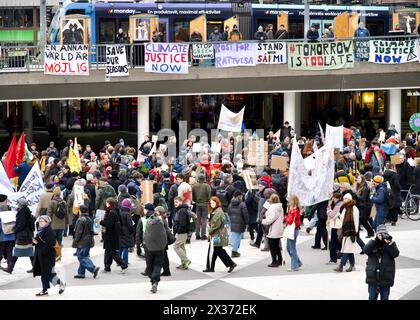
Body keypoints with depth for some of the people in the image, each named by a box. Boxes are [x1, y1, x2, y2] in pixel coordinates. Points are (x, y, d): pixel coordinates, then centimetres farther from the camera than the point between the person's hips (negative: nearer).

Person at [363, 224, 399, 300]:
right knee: (372, 297, 9)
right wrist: (375, 240, -20)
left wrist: (389, 243, -22)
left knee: (385, 298, 10)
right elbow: (366, 250, -15)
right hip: (373, 276, 0)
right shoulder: (373, 244, 3)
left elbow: (395, 254, -13)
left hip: (386, 277, 0)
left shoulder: (391, 244, 2)